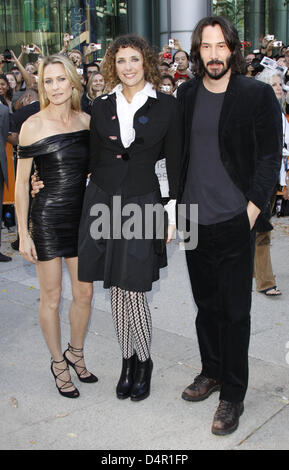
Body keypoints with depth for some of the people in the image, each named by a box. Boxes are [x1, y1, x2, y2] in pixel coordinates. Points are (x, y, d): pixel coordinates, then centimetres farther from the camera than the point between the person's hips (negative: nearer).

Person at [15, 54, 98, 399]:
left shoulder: (86, 120, 3)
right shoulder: (33, 126, -10)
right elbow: (21, 182, -7)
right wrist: (23, 234, -8)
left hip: (83, 216, 5)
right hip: (48, 218, -4)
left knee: (84, 294, 13)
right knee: (51, 297, 8)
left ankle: (75, 353, 37)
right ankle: (58, 362, 28)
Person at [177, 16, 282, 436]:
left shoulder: (258, 95, -5)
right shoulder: (187, 94, 8)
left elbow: (270, 157, -5)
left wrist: (251, 210, -11)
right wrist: (177, 205, 8)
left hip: (234, 221, -4)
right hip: (195, 220, 4)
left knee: (235, 311, 2)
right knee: (206, 303, 17)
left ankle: (233, 396, 16)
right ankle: (211, 372, 35)